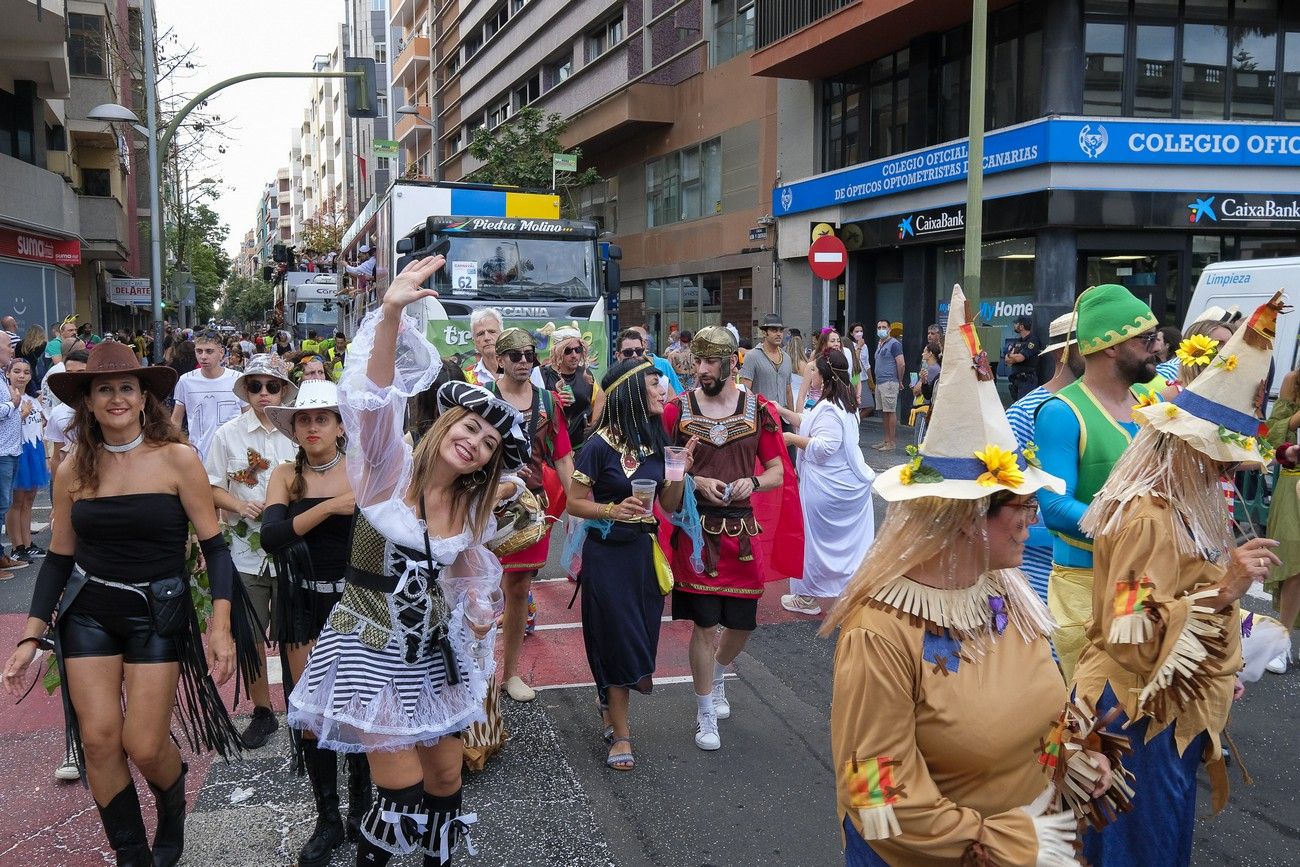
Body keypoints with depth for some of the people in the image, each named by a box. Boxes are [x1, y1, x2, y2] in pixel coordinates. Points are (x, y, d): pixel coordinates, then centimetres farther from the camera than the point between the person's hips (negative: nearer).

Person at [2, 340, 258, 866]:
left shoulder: (177, 460, -9)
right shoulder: (73, 472, 1)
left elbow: (213, 546, -8)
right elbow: (59, 559, 8)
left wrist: (222, 625, -16)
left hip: (158, 614, -3)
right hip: (88, 611, 3)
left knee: (144, 747, -5)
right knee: (98, 739, -3)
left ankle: (173, 810, 32)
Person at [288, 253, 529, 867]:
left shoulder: (471, 511, 5)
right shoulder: (390, 466, -11)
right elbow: (378, 393, -29)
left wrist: (478, 616, 6)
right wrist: (391, 314, -43)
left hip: (432, 649, 6)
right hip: (371, 646, -5)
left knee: (445, 780, 12)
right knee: (401, 789, -5)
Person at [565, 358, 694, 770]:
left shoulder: (655, 443, 5)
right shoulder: (600, 445, -13)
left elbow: (670, 505, 8)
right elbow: (574, 503, -9)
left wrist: (680, 474, -9)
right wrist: (613, 510, -24)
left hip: (643, 550, 6)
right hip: (607, 552, -6)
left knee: (640, 636, 11)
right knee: (617, 637, 0)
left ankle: (609, 699, 38)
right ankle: (620, 733, 13)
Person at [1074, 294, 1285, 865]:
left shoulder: (1169, 508, 5)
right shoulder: (1150, 521, -25)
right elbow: (1134, 640, -30)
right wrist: (1223, 589, -31)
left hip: (1168, 712, 10)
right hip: (1146, 715, -9)